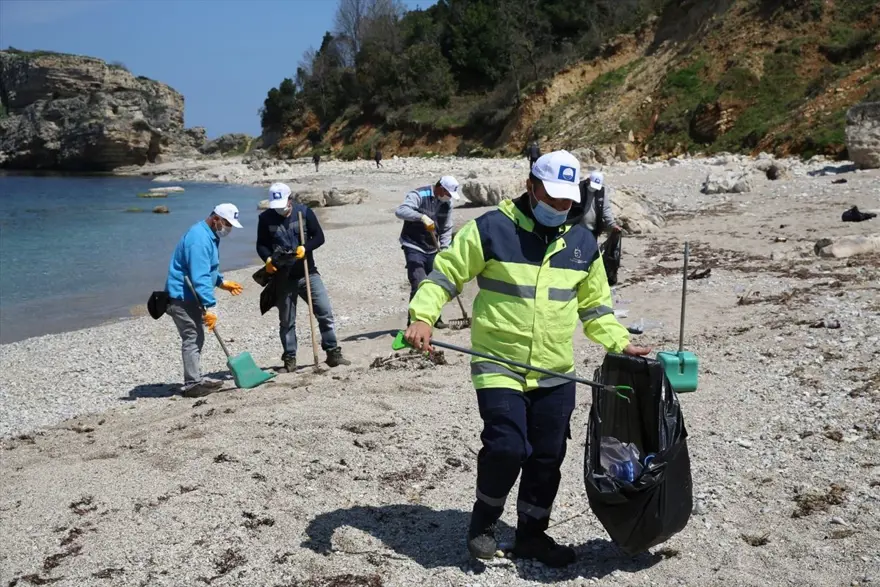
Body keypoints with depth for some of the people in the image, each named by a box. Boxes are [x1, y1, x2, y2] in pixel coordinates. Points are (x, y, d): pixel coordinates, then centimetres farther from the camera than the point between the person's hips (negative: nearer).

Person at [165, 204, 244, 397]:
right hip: (182, 298, -11)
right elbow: (200, 278, -29)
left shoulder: (209, 235, 12)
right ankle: (192, 384, -6)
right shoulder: (199, 239, -22)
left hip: (190, 296, 11)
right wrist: (210, 307, -31)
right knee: (192, 339, -9)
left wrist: (222, 282, 20)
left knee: (197, 338, 15)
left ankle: (196, 380, 23)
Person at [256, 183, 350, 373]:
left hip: (308, 273, 0)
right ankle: (289, 359, 17)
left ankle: (333, 353, 7)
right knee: (287, 321, 7)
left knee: (325, 312, -4)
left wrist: (305, 248, -19)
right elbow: (261, 245, 4)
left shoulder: (304, 211, -2)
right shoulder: (266, 218, -2)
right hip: (283, 277, 0)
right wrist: (268, 259, -17)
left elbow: (319, 236, -1)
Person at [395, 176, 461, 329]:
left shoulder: (447, 203, 2)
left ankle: (434, 317, 31)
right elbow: (400, 211, -33)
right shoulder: (419, 195, -18)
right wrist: (422, 216, -45)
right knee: (419, 285, -16)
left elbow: (447, 229, 7)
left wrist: (444, 250, -6)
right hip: (414, 247, -7)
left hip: (432, 249, 7)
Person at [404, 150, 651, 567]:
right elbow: (444, 274, -5)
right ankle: (483, 520, 14)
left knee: (547, 458, 10)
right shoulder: (491, 228, -8)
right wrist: (423, 317, -20)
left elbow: (594, 305, 17)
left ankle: (531, 534, 31)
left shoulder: (582, 242, 7)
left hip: (556, 373, 5)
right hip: (499, 365, -5)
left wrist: (620, 343, 5)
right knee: (506, 449, -15)